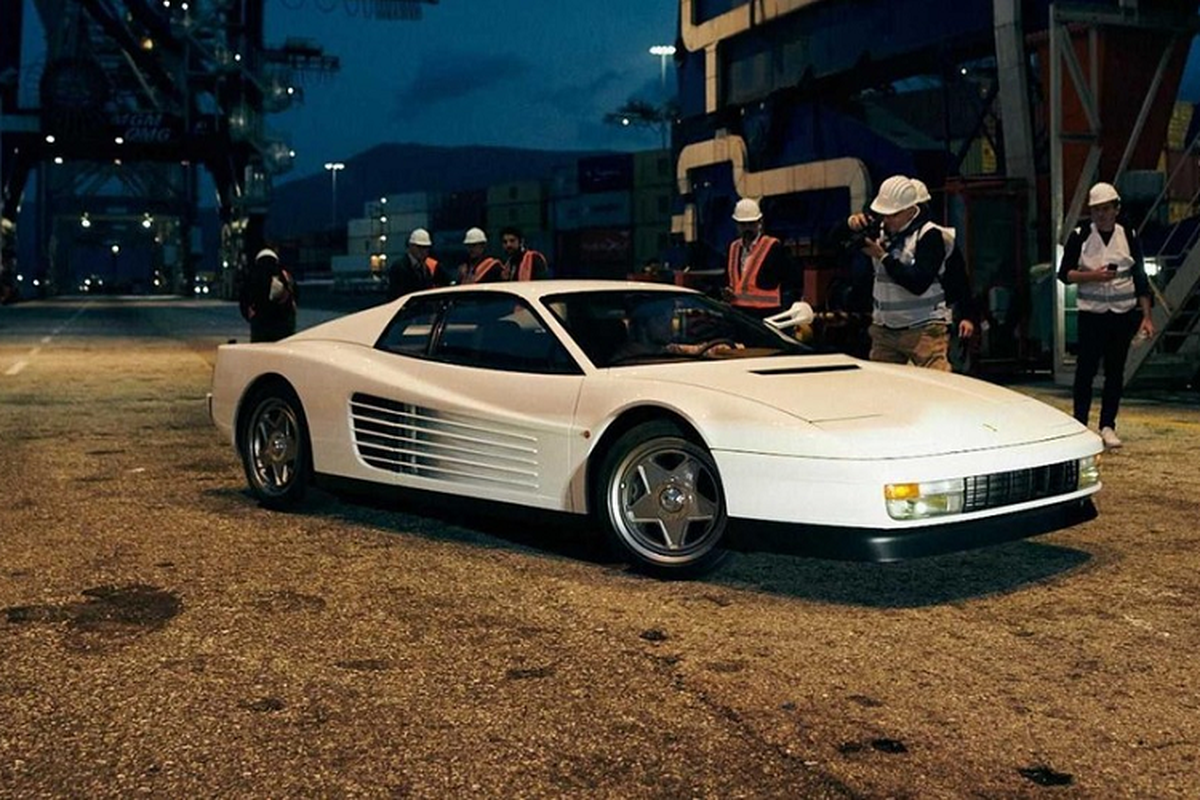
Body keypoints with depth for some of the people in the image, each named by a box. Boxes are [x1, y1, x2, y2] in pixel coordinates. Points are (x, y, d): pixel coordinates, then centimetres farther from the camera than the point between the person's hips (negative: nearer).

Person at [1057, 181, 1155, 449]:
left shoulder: (1129, 237, 6)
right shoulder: (1080, 236, 1)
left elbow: (1140, 279, 8)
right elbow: (1064, 273, 0)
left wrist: (1146, 317, 3)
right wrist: (1093, 276, -18)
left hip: (1124, 314, 2)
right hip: (1091, 313, -2)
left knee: (1116, 371, 4)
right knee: (1086, 369, -4)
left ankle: (1108, 426, 12)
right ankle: (1080, 425, 5)